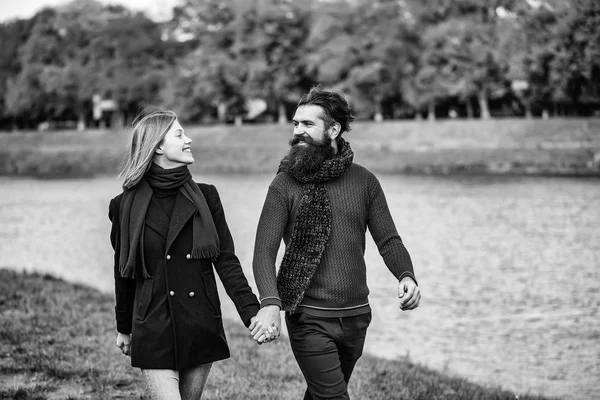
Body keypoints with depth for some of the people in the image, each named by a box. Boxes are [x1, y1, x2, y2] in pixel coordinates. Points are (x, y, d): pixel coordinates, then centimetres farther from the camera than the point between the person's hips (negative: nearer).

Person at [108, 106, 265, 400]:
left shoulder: (205, 197, 3)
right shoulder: (128, 205, -2)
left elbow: (226, 261, 2)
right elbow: (124, 272, 9)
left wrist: (252, 313, -9)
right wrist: (124, 328, 18)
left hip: (202, 330, 3)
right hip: (153, 332, -2)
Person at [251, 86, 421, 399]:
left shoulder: (364, 181, 4)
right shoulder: (285, 184, -5)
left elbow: (388, 240, 5)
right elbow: (264, 250, -11)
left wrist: (406, 276, -17)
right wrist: (269, 302, -29)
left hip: (356, 315, 4)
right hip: (309, 317, -3)